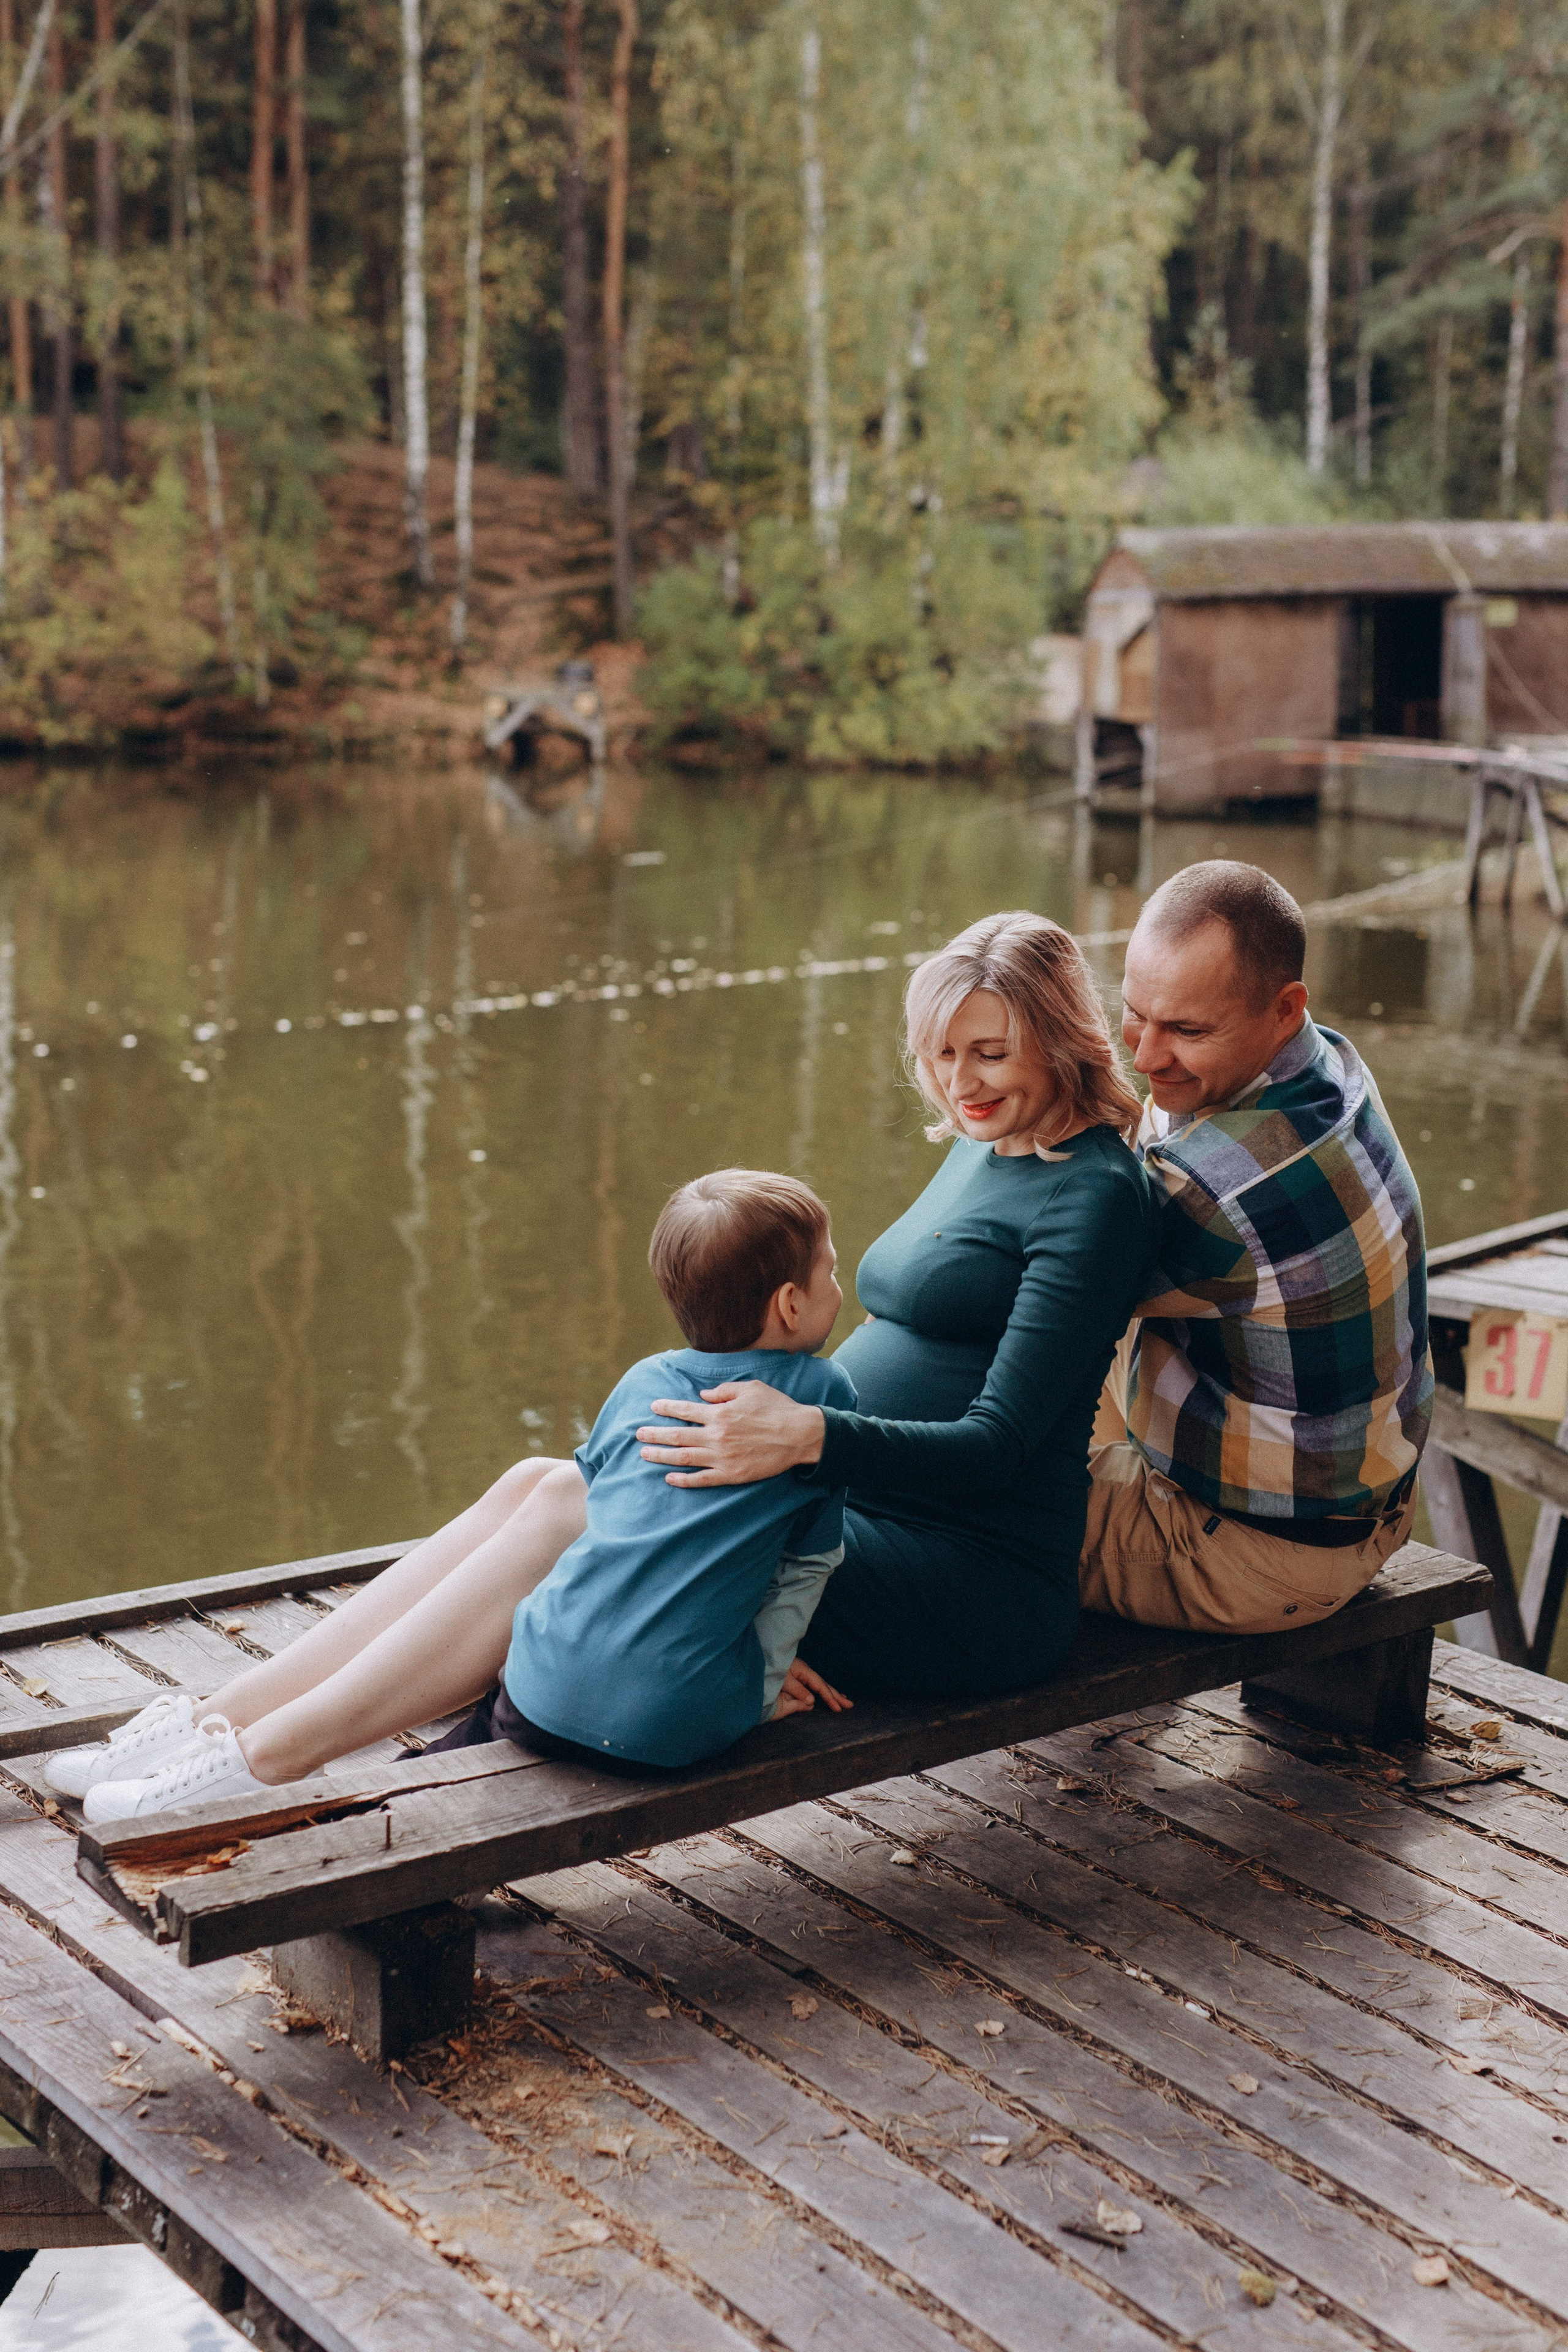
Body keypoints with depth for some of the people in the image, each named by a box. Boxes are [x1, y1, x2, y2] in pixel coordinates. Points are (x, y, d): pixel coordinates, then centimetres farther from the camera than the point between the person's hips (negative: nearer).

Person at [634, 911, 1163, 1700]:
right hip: (850, 1509, 9)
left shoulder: (1093, 1196, -12)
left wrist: (811, 1436, -33)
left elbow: (997, 1448, -19)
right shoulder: (978, 1148, 16)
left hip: (980, 1584, -9)